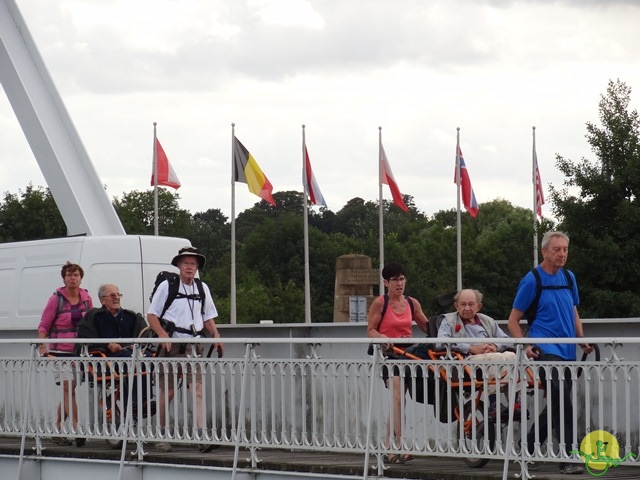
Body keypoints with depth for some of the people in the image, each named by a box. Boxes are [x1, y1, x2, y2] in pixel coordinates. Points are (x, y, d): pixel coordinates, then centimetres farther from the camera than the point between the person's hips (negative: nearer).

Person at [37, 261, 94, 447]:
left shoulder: (86, 299, 8)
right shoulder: (56, 299, -3)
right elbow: (44, 326, -1)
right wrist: (42, 345, -16)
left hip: (79, 352, 4)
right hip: (60, 351, -4)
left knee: (67, 391, 8)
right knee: (68, 388, -15)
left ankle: (57, 430, 18)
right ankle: (76, 430, -22)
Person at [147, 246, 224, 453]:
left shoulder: (202, 288, 14)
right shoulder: (167, 286, 1)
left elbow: (208, 317, 23)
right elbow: (151, 316, 0)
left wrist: (216, 335, 5)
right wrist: (163, 335, -16)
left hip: (194, 345, 3)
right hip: (172, 345, -3)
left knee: (198, 388, -12)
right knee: (168, 391, 2)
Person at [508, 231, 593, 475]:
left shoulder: (569, 278, 12)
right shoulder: (532, 280, -5)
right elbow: (513, 320, -1)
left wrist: (582, 339, 10)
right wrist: (525, 345, -15)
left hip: (567, 351, 7)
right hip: (546, 349, -7)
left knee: (557, 404, 13)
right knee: (561, 401, -19)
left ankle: (527, 448, 28)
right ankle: (569, 459, -20)